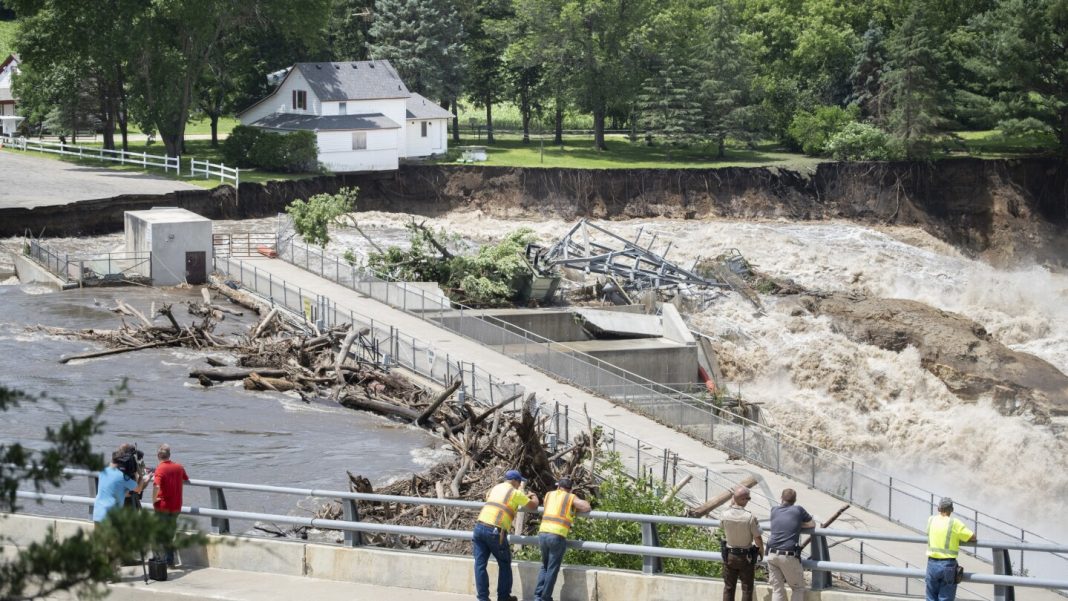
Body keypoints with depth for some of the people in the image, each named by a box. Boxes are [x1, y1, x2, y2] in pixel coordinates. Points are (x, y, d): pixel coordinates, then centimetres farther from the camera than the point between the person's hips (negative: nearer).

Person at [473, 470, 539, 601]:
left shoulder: (495, 488, 21)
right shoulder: (516, 493, 3)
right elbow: (533, 506, 13)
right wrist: (534, 496, 38)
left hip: (480, 526, 5)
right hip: (495, 531, -5)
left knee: (480, 564, 5)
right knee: (504, 564, 12)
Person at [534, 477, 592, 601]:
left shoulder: (549, 495, 19)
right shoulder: (571, 498, 8)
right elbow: (587, 507, 0)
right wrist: (574, 511, 16)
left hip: (542, 533, 4)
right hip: (557, 536, -4)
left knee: (545, 566, 19)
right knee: (552, 569, 5)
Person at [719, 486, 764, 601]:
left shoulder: (725, 515, -12)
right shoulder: (750, 518, -23)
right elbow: (758, 539, -15)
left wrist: (731, 505, 11)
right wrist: (762, 553, 5)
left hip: (729, 555, 3)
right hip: (746, 557, -3)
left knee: (728, 587, 13)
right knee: (747, 588, 8)